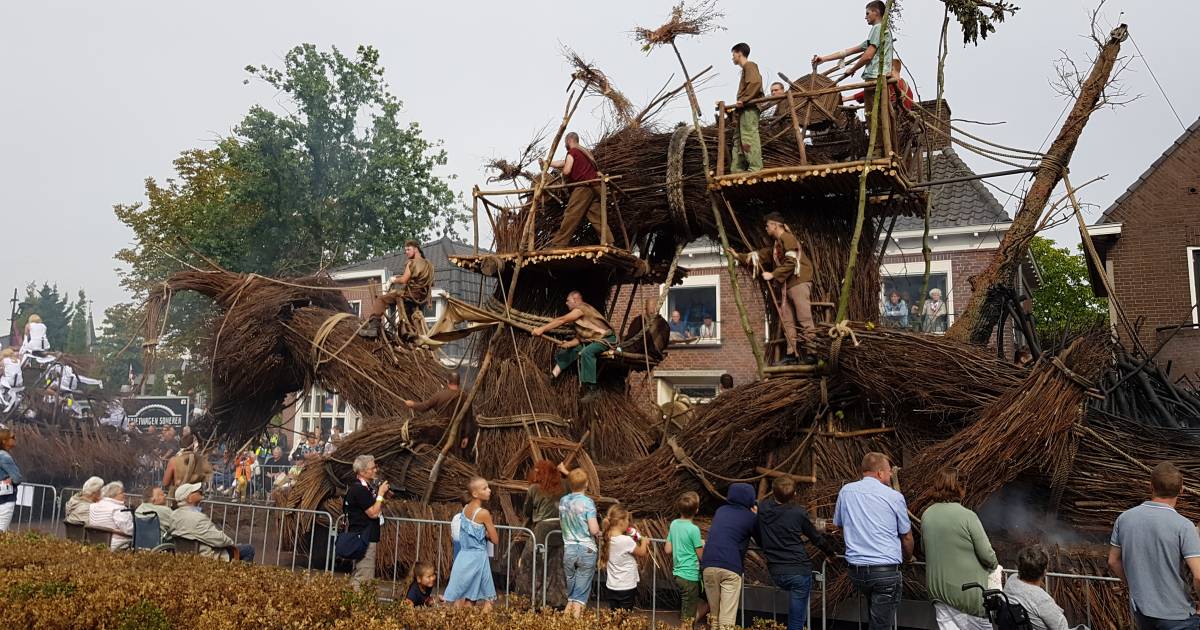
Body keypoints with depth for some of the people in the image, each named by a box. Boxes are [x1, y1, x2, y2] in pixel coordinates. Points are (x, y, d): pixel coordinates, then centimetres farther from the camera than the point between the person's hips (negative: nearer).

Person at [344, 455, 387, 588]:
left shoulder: (365, 487, 13)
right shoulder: (359, 489, -18)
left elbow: (376, 510, 19)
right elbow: (373, 513, -20)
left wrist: (383, 496, 5)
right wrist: (381, 493, -13)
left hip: (363, 537, 11)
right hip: (364, 538, -11)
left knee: (357, 575, 17)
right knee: (365, 578, -8)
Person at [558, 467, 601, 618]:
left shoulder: (563, 501, 4)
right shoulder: (587, 502, -12)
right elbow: (594, 530, -16)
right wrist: (599, 529, 4)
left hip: (568, 549, 4)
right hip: (586, 550, -4)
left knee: (570, 590, 18)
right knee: (581, 594, 3)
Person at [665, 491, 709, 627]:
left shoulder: (674, 524, 1)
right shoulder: (694, 529, -18)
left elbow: (667, 550, 6)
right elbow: (701, 556, -12)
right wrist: (703, 545, 7)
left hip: (677, 573, 7)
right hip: (690, 576, -7)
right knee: (688, 618, 3)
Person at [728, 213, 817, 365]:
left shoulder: (787, 238, -8)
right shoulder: (775, 243, 21)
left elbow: (790, 262, -19)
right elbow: (761, 256, 30)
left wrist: (773, 275, -15)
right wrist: (739, 256, 26)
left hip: (799, 281, -10)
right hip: (786, 285, 10)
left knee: (805, 319, -13)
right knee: (787, 321, 6)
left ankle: (811, 353, -16)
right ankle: (792, 354, 6)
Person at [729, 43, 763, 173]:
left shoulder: (749, 65, 0)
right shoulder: (745, 69, 28)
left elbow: (756, 82, -18)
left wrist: (743, 100, -20)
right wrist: (738, 106, 15)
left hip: (749, 109, -10)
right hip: (744, 110, 10)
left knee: (749, 138, -17)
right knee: (739, 141, 6)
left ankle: (755, 169, -23)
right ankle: (737, 171, 4)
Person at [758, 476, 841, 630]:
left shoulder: (762, 507, -1)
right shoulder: (798, 512, -10)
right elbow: (816, 537, 4)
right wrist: (831, 553, 23)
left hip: (775, 572, 4)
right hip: (798, 570, -4)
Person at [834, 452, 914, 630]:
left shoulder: (845, 491, 4)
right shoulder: (894, 497, -6)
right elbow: (906, 536, 6)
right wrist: (908, 557, 26)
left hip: (855, 570, 4)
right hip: (886, 571, -4)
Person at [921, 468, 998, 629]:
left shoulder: (926, 515, -1)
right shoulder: (967, 516, -18)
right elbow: (986, 554, -14)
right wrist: (993, 565, 7)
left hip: (938, 590, 5)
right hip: (968, 591, -5)